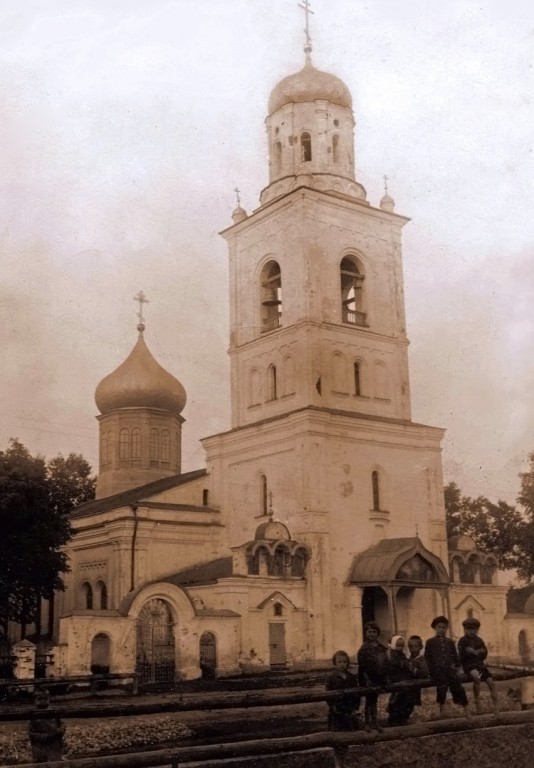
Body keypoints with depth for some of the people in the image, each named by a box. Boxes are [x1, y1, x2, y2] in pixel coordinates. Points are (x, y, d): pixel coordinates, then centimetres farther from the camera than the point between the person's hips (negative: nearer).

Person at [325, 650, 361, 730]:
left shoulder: (352, 677, 5)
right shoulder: (331, 677, -5)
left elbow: (356, 693, 8)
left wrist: (355, 708, 1)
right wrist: (332, 706, -12)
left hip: (350, 711, 3)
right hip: (336, 712, -3)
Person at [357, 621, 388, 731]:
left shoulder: (381, 648, 6)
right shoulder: (364, 649, -12)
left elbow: (385, 664, 11)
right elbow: (362, 667, -13)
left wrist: (385, 678, 8)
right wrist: (363, 681, -17)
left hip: (379, 679, 5)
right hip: (369, 679, -5)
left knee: (374, 699, 16)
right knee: (369, 699, 5)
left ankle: (374, 721, 26)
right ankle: (368, 722, 17)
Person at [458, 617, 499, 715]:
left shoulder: (479, 640, 15)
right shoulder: (462, 641, -1)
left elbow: (484, 653, 10)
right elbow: (462, 655, -11)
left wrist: (474, 652, -8)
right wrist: (478, 653, -10)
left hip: (480, 664, 6)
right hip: (469, 665, -5)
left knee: (491, 682, -8)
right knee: (476, 676, -36)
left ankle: (496, 709, -2)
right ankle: (477, 702, -24)